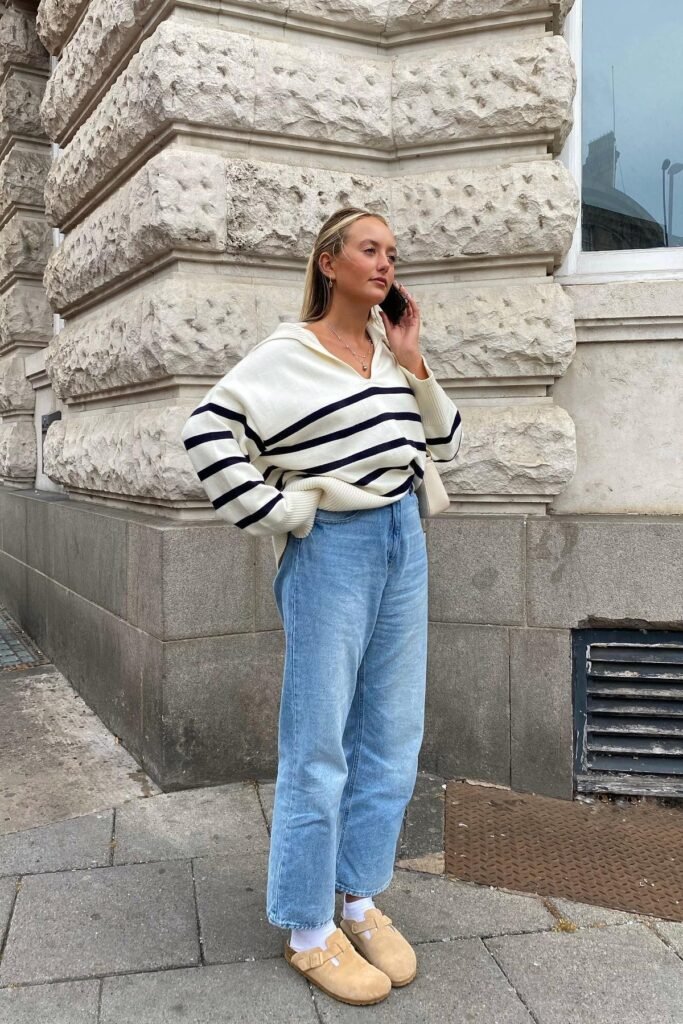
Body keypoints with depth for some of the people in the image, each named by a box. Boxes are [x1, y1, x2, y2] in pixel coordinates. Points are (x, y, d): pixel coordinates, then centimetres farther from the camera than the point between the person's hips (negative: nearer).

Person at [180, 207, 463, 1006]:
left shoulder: (392, 351, 10)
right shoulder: (287, 355, -7)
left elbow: (443, 446, 11)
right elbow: (208, 430, -14)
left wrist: (415, 366, 0)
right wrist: (275, 513, -12)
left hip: (403, 540, 7)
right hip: (331, 550, -7)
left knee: (392, 737, 12)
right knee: (318, 746, 2)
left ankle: (360, 899, 30)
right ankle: (308, 931, 18)